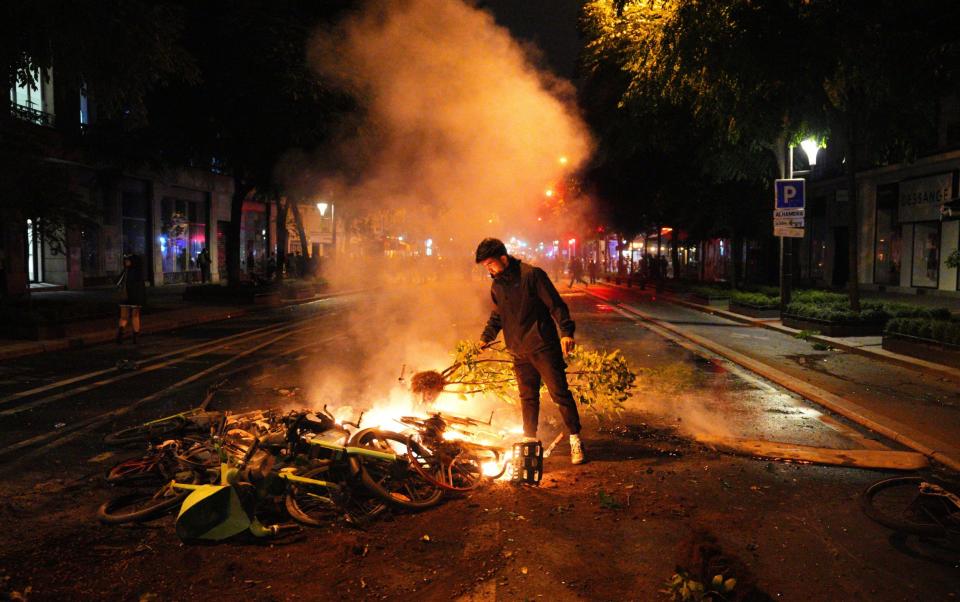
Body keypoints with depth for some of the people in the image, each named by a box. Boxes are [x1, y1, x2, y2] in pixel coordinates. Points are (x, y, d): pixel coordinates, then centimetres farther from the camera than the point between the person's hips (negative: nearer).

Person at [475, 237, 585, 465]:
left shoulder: (532, 275, -10)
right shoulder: (496, 285, 11)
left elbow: (556, 304, -11)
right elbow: (497, 316, 23)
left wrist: (566, 332, -20)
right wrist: (486, 337, 9)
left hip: (543, 347, -6)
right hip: (519, 352, 6)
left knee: (559, 392, -3)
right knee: (527, 397, 12)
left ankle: (575, 439, 7)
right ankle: (529, 439, 22)